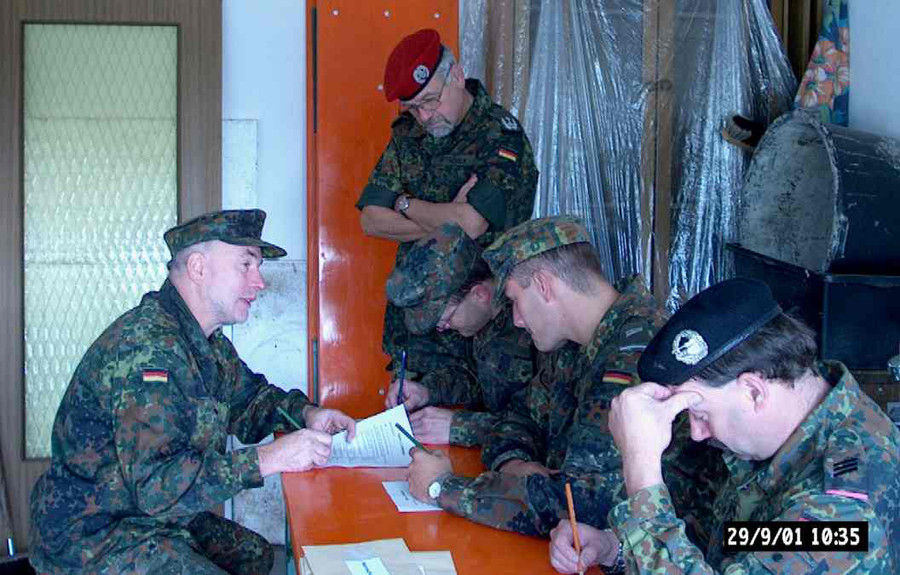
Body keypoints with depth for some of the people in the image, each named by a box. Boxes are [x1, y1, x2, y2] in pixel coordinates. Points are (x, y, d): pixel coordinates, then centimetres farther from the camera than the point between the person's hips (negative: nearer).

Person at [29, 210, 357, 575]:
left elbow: (247, 398, 20)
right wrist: (269, 459, -33)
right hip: (93, 540, -10)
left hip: (153, 517, 10)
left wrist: (305, 412, 0)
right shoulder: (147, 347, -27)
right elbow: (154, 483, -34)